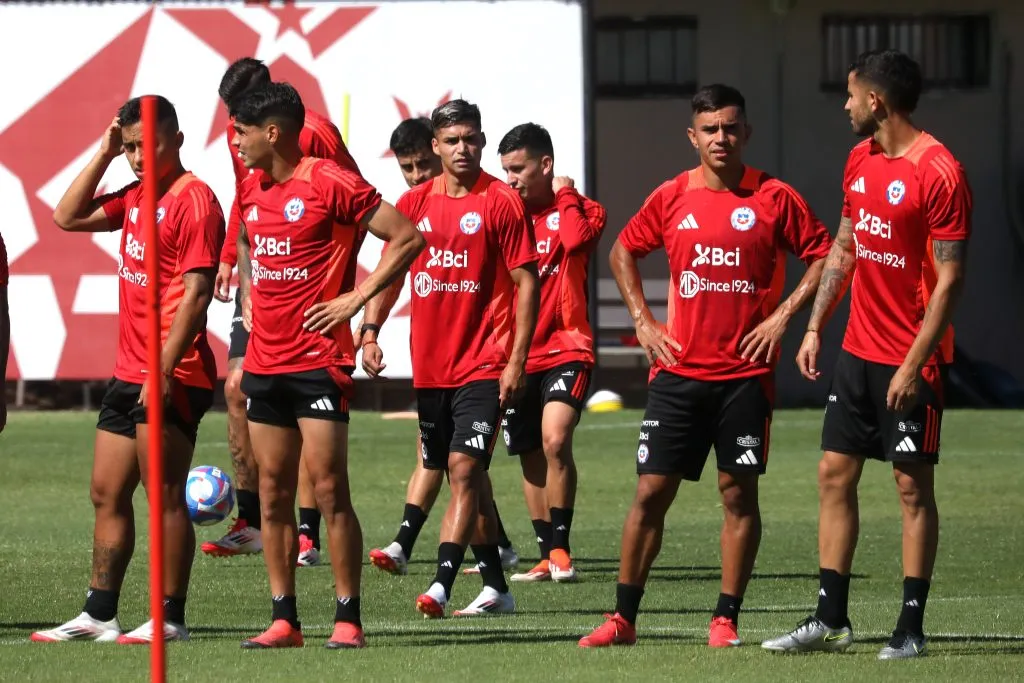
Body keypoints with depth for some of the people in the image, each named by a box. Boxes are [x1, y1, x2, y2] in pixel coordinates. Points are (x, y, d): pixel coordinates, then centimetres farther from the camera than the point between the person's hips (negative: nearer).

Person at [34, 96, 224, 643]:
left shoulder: (193, 199, -13)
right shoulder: (136, 198, 14)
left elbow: (195, 293, -18)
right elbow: (68, 217, 19)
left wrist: (163, 371, -23)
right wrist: (103, 153, 9)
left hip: (171, 378, -9)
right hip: (129, 373, 9)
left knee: (165, 496, -5)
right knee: (107, 495, 11)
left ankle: (171, 619, -1)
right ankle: (99, 614, 17)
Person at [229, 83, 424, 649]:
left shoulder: (330, 184, -11)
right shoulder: (252, 189, 12)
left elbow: (408, 238, -10)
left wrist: (356, 298, -11)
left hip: (318, 361, -7)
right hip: (264, 362, 7)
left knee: (329, 490, -7)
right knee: (272, 492, 6)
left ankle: (348, 618, -3)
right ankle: (284, 619, 10)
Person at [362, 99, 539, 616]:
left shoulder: (501, 203, -6)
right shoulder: (415, 203, 8)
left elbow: (526, 282, -6)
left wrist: (517, 360, -12)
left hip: (483, 367, -6)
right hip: (430, 366, 6)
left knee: (464, 468, -17)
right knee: (467, 476, 13)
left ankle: (442, 583, -24)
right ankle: (495, 588, 23)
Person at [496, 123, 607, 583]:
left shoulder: (577, 209, -2)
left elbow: (576, 238, -26)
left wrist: (564, 195, -12)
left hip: (565, 348, -6)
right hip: (516, 354, 6)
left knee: (555, 441, -23)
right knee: (530, 458, 10)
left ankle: (560, 548, -14)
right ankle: (547, 557, 20)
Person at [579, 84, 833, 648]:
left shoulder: (774, 198, -3)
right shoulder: (671, 198, 4)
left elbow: (822, 254, 2)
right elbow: (623, 251, 18)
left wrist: (782, 316, -7)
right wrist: (642, 321, 8)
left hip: (746, 373, -2)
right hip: (678, 370, 2)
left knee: (739, 493, 0)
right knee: (652, 490, 0)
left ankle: (726, 619, 8)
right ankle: (623, 618, 5)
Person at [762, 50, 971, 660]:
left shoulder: (939, 173, -16)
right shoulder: (861, 161, 9)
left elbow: (949, 280, -17)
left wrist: (913, 363, -20)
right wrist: (815, 326, 15)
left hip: (911, 360, -8)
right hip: (859, 350, 8)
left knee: (913, 485, -1)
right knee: (835, 474, 7)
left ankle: (912, 628, 4)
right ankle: (831, 620, 13)